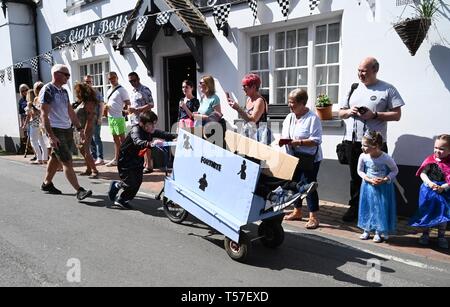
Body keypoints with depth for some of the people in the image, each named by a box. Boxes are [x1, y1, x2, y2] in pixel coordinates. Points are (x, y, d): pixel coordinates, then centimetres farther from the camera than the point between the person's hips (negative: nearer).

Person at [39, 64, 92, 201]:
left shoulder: (63, 91, 14)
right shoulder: (47, 90, -10)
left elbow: (70, 111, 19)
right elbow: (44, 115, -15)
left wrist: (79, 128, 14)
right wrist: (51, 136, -21)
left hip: (67, 129, 8)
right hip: (56, 131, -8)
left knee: (56, 158, 17)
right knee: (67, 162, -10)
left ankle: (47, 183, 32)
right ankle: (79, 191, -12)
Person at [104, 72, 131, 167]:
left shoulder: (121, 90, -8)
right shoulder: (109, 91, 16)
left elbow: (128, 104, -10)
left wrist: (123, 111, -16)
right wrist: (106, 107, 6)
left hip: (118, 118, -8)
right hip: (110, 117, 8)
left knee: (122, 138, -3)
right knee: (115, 139, 13)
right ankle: (116, 159, 21)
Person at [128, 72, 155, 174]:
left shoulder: (145, 90, -7)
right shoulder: (133, 92, 18)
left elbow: (151, 105, -14)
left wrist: (136, 109, -17)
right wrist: (130, 110, 6)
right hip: (135, 121, 8)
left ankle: (149, 166, 1)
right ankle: (145, 163, 18)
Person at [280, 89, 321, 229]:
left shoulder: (313, 118, -14)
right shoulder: (289, 117, 7)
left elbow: (316, 141, -19)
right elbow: (285, 136, 10)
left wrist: (298, 142, -27)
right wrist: (283, 140, -13)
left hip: (310, 158, -7)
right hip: (294, 157, 7)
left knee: (309, 186, -4)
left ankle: (313, 217, 6)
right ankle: (297, 212, 31)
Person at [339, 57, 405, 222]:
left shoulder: (388, 89, 1)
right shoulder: (353, 88, 14)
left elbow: (396, 115, -4)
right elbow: (341, 113, 18)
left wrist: (374, 115, -15)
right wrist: (349, 112, -4)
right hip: (352, 141, 4)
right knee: (355, 177, 13)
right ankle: (354, 208, 25)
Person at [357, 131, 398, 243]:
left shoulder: (386, 158, -21)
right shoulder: (363, 157, -13)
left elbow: (395, 170, -5)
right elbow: (360, 171, 1)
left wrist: (385, 180, -19)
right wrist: (369, 179, -15)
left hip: (383, 187, -3)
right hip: (368, 186, 3)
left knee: (381, 209, 3)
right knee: (367, 207, 10)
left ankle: (378, 232, 19)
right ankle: (367, 231, 25)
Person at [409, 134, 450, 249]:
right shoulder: (430, 160, -4)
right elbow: (422, 173, -7)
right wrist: (429, 183, -22)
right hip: (428, 191, 1)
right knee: (426, 212, 13)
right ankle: (425, 234, 30)